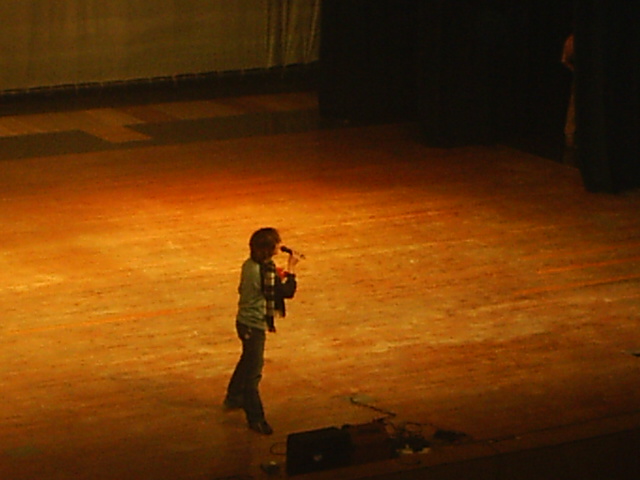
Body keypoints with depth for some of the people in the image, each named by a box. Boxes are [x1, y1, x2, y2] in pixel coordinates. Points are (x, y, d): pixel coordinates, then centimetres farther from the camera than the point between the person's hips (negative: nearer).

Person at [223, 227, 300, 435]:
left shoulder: (250, 264, 0)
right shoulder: (267, 271, -28)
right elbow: (287, 292, -21)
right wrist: (291, 270, -12)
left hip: (244, 321, 10)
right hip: (254, 326, -10)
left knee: (247, 361, 29)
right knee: (253, 371, -1)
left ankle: (233, 398, 47)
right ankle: (256, 419, 8)